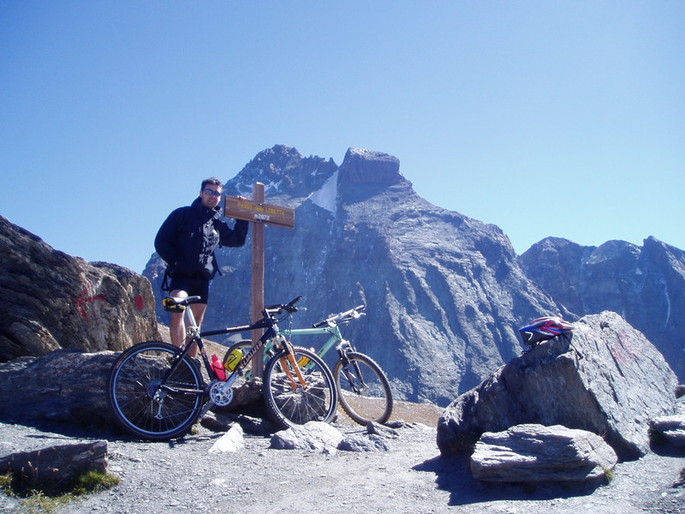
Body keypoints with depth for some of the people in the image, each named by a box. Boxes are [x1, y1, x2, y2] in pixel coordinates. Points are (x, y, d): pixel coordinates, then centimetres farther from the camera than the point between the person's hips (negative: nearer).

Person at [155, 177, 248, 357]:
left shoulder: (218, 223, 17)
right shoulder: (182, 214, 3)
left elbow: (237, 240, 19)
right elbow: (161, 241, 1)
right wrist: (174, 261, -9)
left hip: (202, 279, 5)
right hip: (180, 275, -5)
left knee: (197, 321, 9)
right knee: (178, 310, -27)